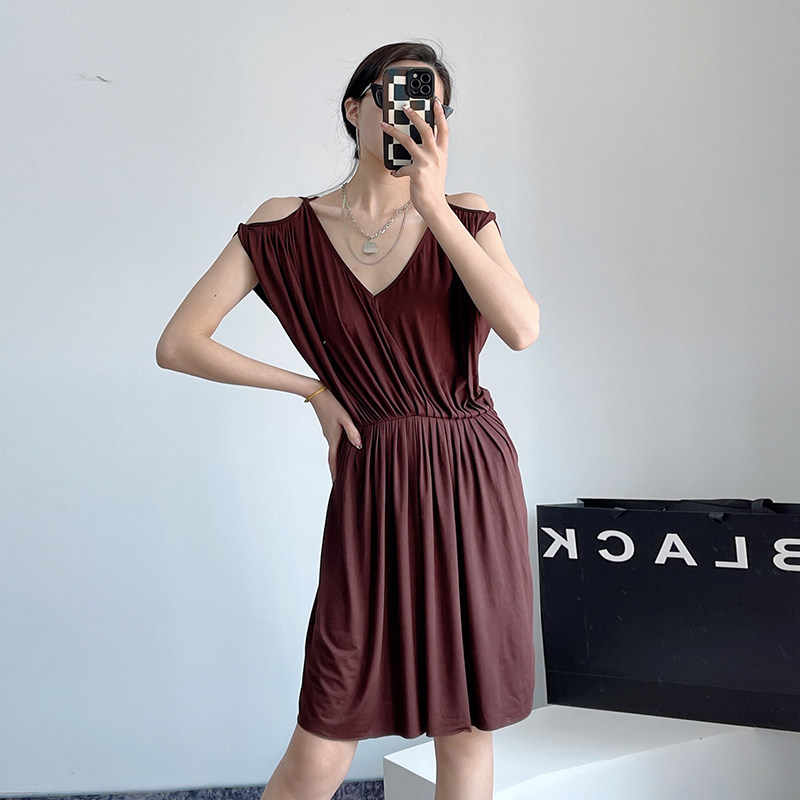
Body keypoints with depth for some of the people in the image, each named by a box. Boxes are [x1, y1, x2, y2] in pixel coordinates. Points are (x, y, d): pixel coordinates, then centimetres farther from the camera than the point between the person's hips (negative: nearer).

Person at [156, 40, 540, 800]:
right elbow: (178, 345, -2)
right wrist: (312, 389, -3)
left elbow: (522, 328, -15)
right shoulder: (287, 225, 0)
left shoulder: (462, 214, 3)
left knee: (467, 725, 10)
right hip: (372, 486, -1)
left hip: (472, 478, 2)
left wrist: (431, 204, -20)